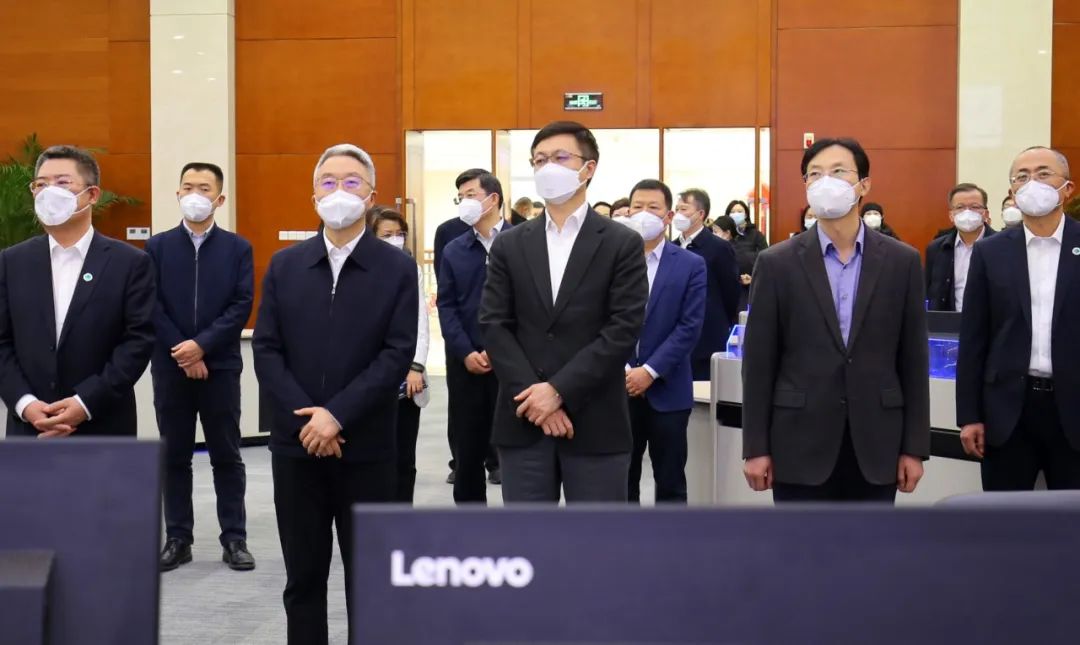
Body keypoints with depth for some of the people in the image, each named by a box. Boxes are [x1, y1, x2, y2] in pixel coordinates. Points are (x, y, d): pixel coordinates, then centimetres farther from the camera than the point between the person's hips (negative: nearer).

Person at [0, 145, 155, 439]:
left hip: (104, 430, -2)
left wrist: (87, 402, -16)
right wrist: (24, 403, -11)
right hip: (30, 430, 2)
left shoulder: (130, 263, -2)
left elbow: (139, 340, -8)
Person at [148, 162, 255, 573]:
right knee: (174, 457, 7)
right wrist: (182, 353, -11)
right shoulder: (157, 247, 5)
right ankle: (178, 539, 15)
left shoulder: (237, 248, 3)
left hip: (220, 366, -1)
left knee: (226, 456, 5)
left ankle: (234, 539, 11)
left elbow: (242, 307, -5)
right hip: (170, 367, 1)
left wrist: (201, 345, -16)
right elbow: (151, 307, -2)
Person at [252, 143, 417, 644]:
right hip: (296, 444, 3)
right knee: (303, 577, 11)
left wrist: (337, 415, -17)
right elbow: (266, 350, 1)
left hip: (366, 447, -2)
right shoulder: (284, 265, 8)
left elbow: (397, 354, -9)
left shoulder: (397, 268, 0)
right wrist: (304, 420, -11)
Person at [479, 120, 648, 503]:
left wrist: (559, 391, -15)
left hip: (595, 423, -2)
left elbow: (623, 329, -8)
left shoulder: (623, 244, 1)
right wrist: (534, 398, -11)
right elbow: (494, 326, 2)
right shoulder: (509, 246, 10)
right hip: (523, 421, 3)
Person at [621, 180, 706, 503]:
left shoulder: (691, 265, 1)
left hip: (666, 390, -1)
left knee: (670, 484, 6)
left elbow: (690, 326, -7)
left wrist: (650, 371, -14)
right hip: (618, 388, 1)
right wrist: (621, 370, -12)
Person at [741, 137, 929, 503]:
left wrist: (914, 447, 1)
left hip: (875, 447, 1)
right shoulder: (778, 263, -1)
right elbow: (759, 363, -1)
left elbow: (913, 361, 4)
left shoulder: (902, 261, 3)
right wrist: (756, 447, -4)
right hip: (801, 446, -1)